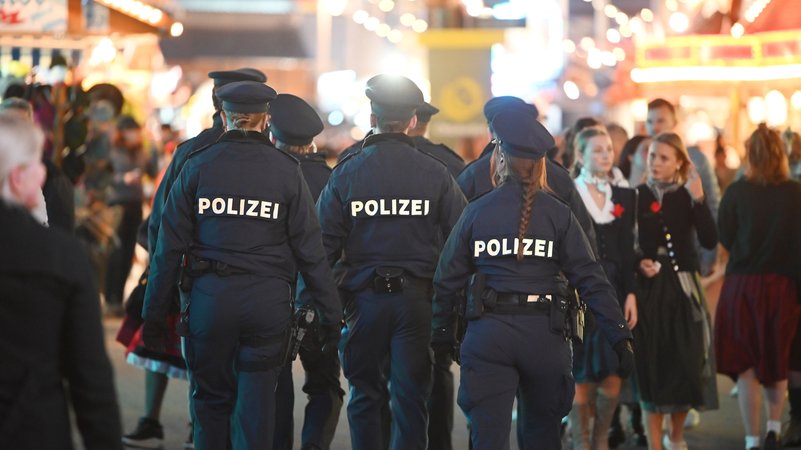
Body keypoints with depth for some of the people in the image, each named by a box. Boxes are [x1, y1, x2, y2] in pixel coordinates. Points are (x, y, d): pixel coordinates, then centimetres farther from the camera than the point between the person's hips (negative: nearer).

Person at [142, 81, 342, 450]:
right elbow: (310, 249, 0)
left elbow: (169, 247, 1)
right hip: (268, 301, 0)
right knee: (257, 404, 5)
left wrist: (154, 315, 6)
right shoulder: (286, 171, 1)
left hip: (209, 298, 1)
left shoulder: (197, 167, 3)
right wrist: (331, 315, 5)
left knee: (211, 400, 12)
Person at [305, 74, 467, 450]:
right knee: (411, 397, 5)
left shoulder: (345, 173, -2)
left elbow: (323, 245, -3)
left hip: (363, 296, 0)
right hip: (418, 299, 0)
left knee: (365, 394, 12)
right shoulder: (436, 174, -2)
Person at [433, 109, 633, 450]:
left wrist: (442, 334, 16)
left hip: (488, 335, 0)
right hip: (544, 336, 1)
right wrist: (620, 338, -4)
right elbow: (591, 279, -5)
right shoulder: (558, 214, 0)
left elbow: (448, 279, 5)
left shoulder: (476, 212, 1)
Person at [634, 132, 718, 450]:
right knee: (651, 368, 0)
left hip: (682, 289, 1)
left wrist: (698, 200, -20)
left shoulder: (687, 197, 2)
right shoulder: (636, 196, 1)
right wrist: (638, 263, -13)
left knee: (685, 365, 2)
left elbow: (709, 241, -12)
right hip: (648, 288, -1)